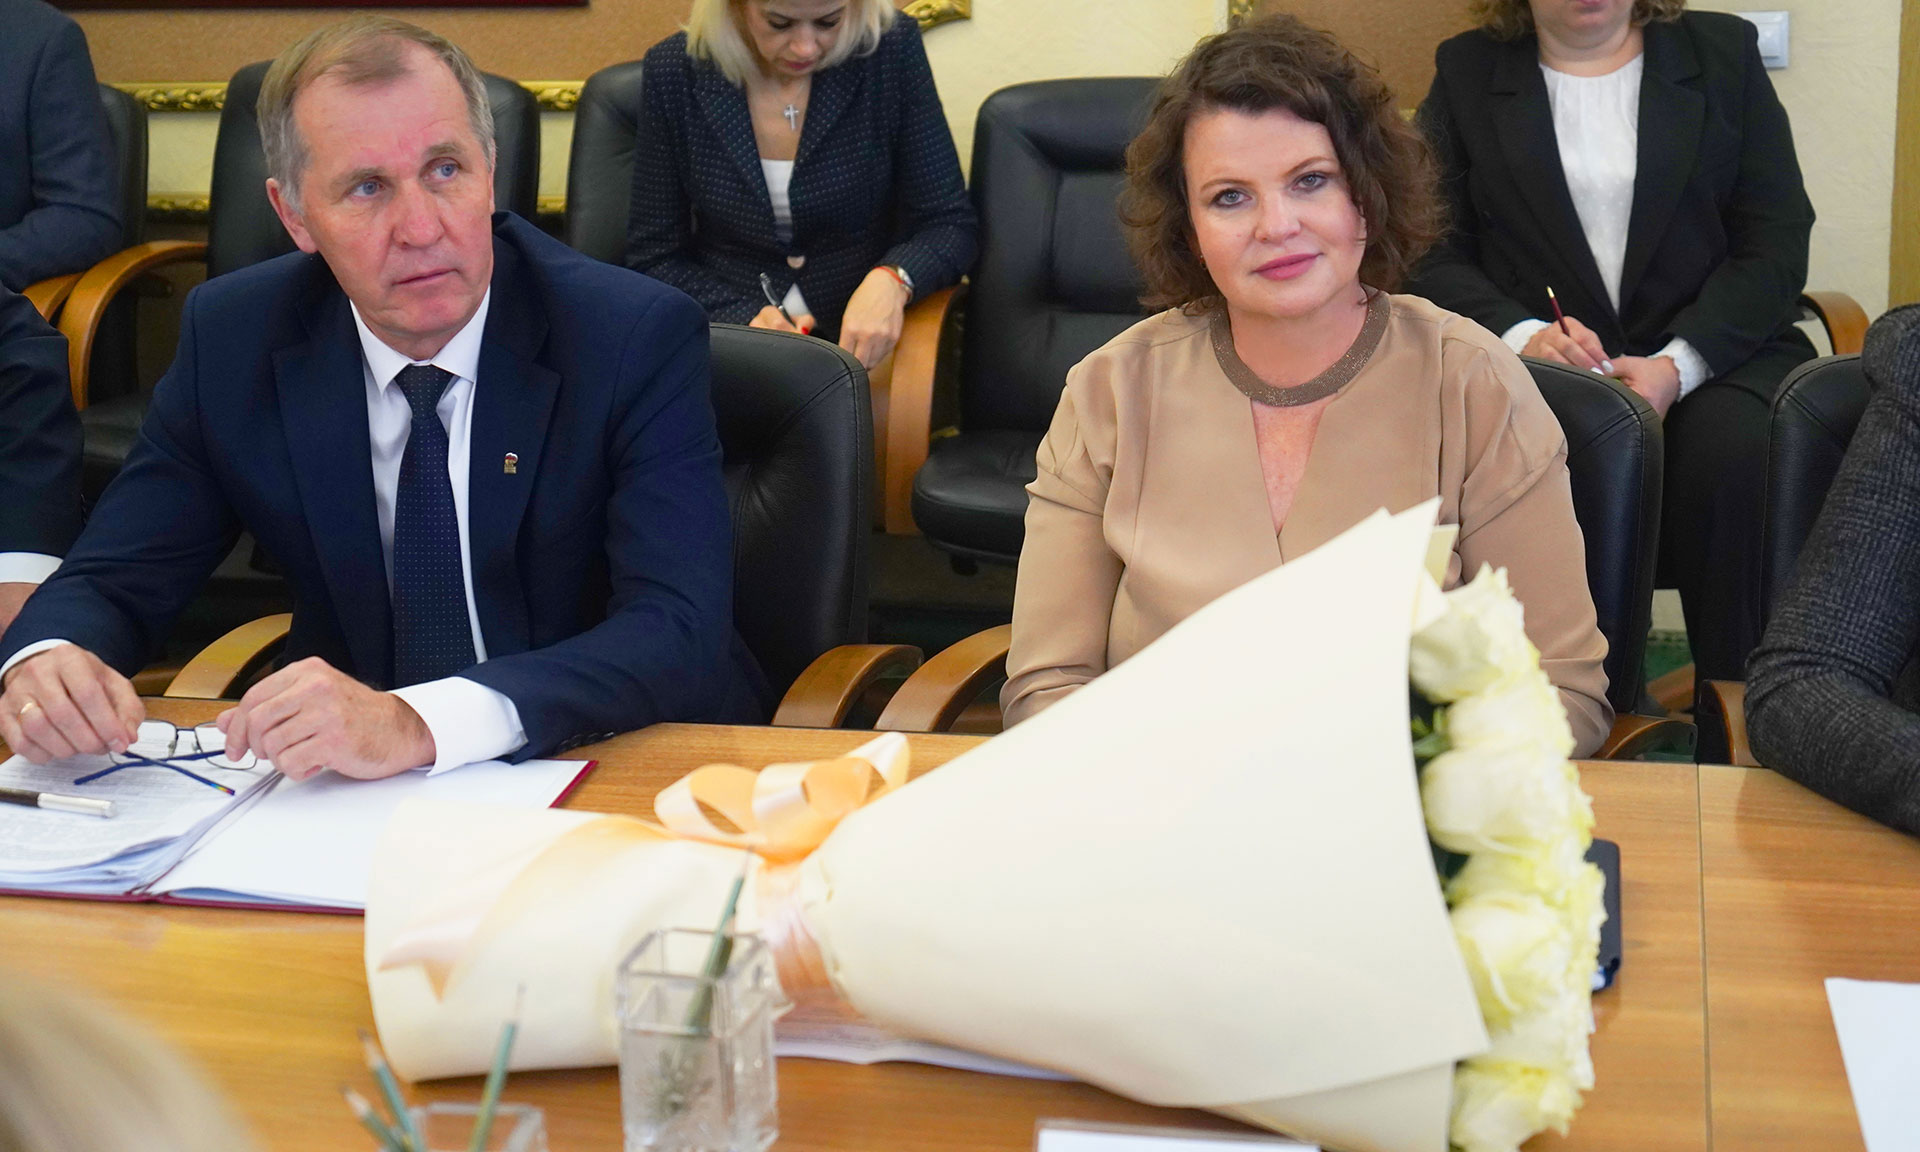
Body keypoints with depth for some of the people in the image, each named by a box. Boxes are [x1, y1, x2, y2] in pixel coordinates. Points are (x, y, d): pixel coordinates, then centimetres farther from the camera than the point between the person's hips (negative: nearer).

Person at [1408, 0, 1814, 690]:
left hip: (1713, 354, 1)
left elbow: (1776, 246, 3)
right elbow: (1433, 252, 5)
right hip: (1538, 366, 0)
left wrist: (1676, 366, -14)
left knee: (1735, 454, -32)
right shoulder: (1466, 72, 13)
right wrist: (1522, 334, -16)